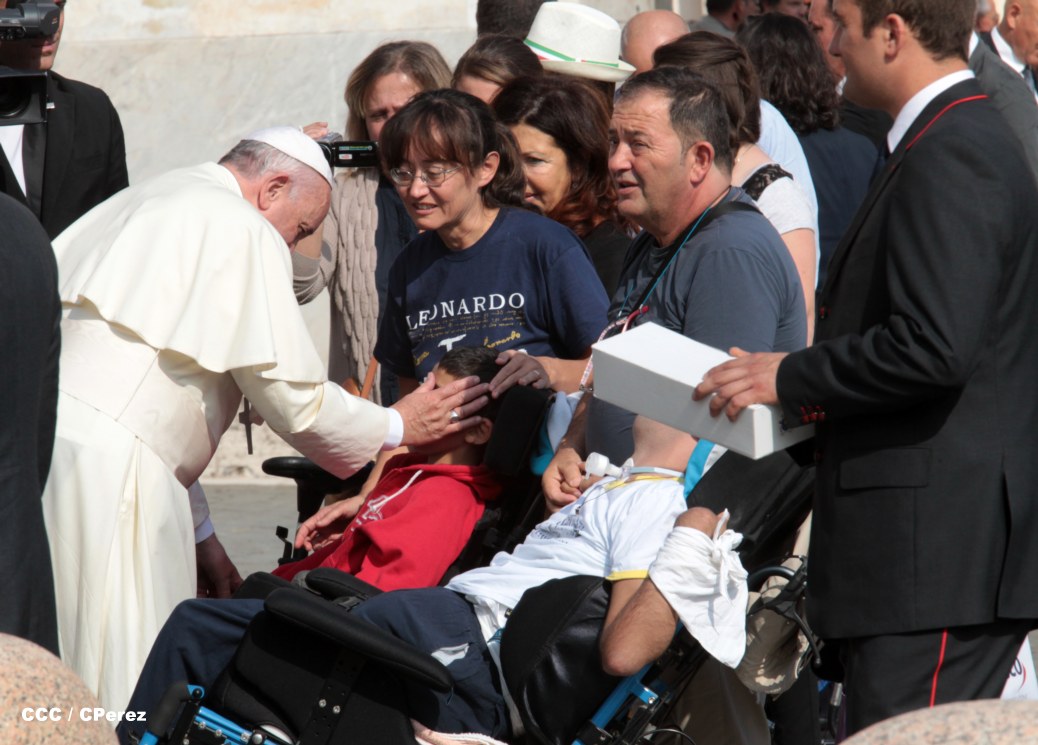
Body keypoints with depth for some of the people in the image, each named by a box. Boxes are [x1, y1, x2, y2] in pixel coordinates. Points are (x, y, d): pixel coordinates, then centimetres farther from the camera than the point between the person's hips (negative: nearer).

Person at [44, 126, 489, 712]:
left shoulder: (148, 204, 27)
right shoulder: (244, 232, -2)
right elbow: (293, 400, -2)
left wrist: (199, 533, 29)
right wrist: (398, 427, 16)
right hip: (105, 461, -9)